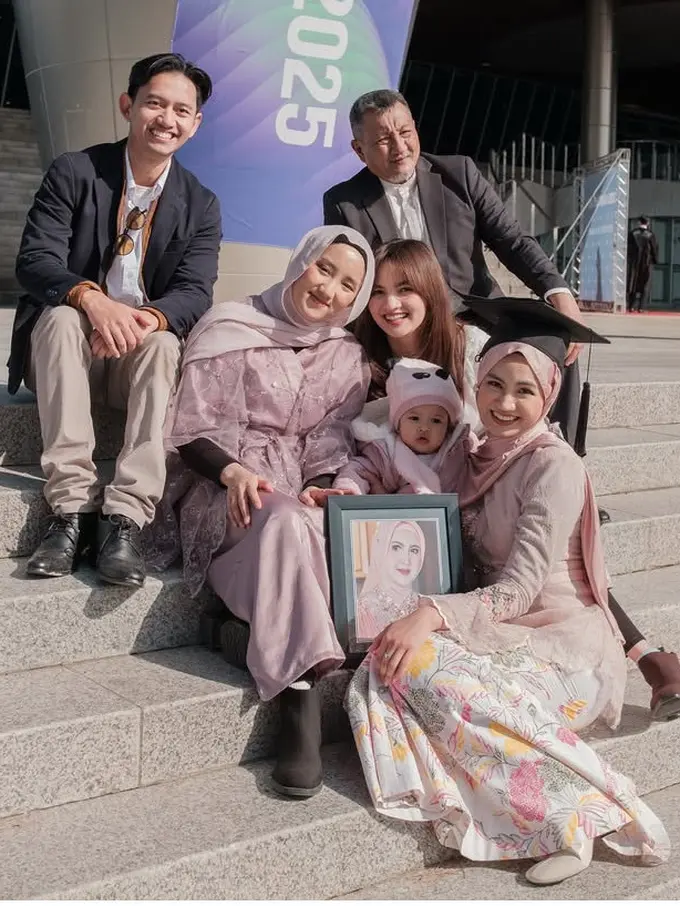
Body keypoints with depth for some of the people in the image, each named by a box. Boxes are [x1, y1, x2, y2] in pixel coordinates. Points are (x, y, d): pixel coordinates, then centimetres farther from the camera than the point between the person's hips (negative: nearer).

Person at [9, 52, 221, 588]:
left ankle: (125, 516, -41)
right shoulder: (73, 173, -4)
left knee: (166, 343, -32)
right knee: (60, 316, -34)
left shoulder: (201, 206, 3)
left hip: (144, 353, 1)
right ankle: (72, 508, -40)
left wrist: (149, 319, -34)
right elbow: (34, 260, -14)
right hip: (67, 344, -1)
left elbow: (195, 293, -9)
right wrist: (92, 299, -36)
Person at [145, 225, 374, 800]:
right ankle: (303, 692, -42)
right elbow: (190, 432, -2)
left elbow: (332, 446, 10)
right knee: (285, 522, -38)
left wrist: (322, 490, -12)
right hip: (224, 493, -3)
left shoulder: (348, 357, 15)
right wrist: (233, 471, -21)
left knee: (299, 524, -35)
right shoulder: (231, 331, 3)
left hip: (301, 500, 3)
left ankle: (297, 701, -38)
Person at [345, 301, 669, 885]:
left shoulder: (554, 466, -12)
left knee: (424, 668, -30)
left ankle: (583, 811, -18)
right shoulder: (478, 460, 11)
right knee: (383, 670, -20)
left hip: (563, 643, -7)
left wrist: (433, 616, -33)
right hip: (499, 632, 7)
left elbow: (520, 588, -18)